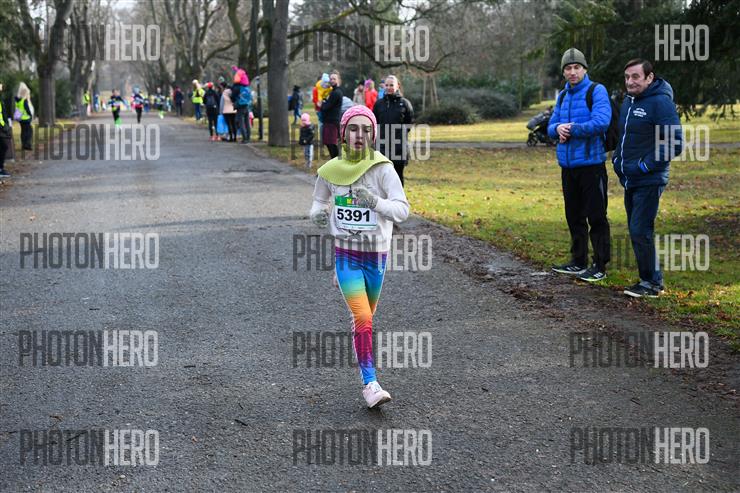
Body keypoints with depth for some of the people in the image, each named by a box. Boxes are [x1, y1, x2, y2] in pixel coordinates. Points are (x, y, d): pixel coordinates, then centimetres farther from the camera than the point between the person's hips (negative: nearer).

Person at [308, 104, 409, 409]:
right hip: (345, 253, 0)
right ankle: (369, 384, -7)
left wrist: (375, 202, -36)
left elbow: (402, 210, -18)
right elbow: (319, 201, 14)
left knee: (366, 317, 17)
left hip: (376, 255, 0)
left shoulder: (383, 169, -11)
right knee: (362, 319, -13)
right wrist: (318, 213, -9)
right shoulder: (330, 171, -3)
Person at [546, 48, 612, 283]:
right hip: (568, 165, 7)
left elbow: (601, 122, -20)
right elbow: (551, 126, 15)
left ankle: (600, 266, 2)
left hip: (591, 164, -7)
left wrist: (571, 129, -13)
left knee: (596, 217, -3)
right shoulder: (562, 96, 15)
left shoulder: (597, 91, -7)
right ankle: (578, 262, 25)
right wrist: (558, 129, -9)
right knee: (574, 216, 14)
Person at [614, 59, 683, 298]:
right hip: (629, 180, 9)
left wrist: (645, 166, -18)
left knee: (640, 231, -9)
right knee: (636, 231, 12)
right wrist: (617, 159, 11)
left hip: (649, 182, -9)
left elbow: (675, 144, -20)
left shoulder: (660, 102, -15)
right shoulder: (628, 101, 13)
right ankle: (648, 279, 22)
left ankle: (652, 283, 2)